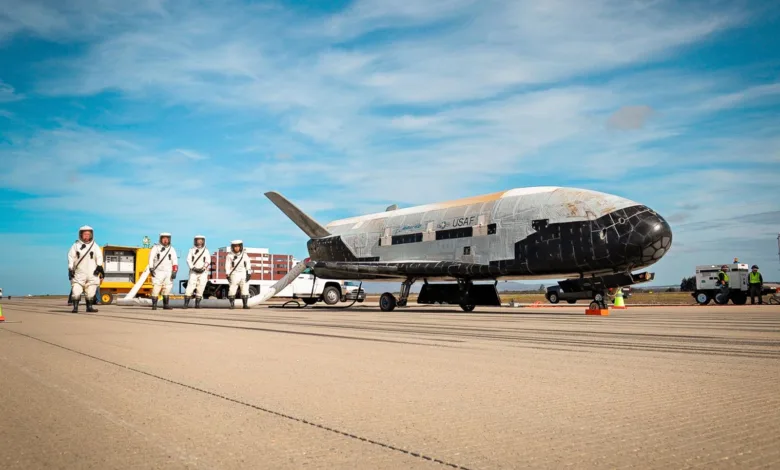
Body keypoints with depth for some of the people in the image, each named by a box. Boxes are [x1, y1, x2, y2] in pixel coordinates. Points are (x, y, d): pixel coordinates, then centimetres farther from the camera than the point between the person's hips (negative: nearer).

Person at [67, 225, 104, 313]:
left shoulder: (95, 246, 7)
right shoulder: (76, 245, 5)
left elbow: (99, 257, -2)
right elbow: (71, 257, 2)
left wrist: (99, 266, -15)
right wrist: (70, 269, -6)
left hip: (92, 273, 1)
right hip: (79, 272, -1)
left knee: (90, 292, 5)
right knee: (76, 291, -9)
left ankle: (89, 307, 16)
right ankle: (75, 307, -3)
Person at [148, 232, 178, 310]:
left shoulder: (172, 249, 7)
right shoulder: (155, 248, 2)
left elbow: (175, 261, 1)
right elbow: (151, 258, -3)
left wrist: (174, 271, -9)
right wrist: (151, 269, -15)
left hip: (168, 272, 3)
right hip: (158, 272, -3)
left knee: (167, 289, 4)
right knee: (156, 288, -8)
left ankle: (166, 305, 14)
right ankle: (154, 305, 0)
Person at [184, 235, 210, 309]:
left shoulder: (206, 251, 9)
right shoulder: (192, 250, 8)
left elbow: (208, 261, 0)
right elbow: (188, 260, 0)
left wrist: (203, 268, -16)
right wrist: (193, 268, -15)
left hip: (203, 272, 1)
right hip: (193, 272, -1)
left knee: (200, 288, -3)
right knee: (190, 287, -12)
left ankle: (197, 303, 5)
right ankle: (186, 304, -12)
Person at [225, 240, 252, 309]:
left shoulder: (244, 255, 9)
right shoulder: (230, 256, 2)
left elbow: (248, 265, 9)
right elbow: (227, 266, 1)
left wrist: (248, 274, 1)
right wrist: (228, 275, -6)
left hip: (243, 274, 2)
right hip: (234, 274, -2)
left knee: (245, 289, -1)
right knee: (232, 289, -7)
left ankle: (245, 304, 5)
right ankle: (232, 304, 2)